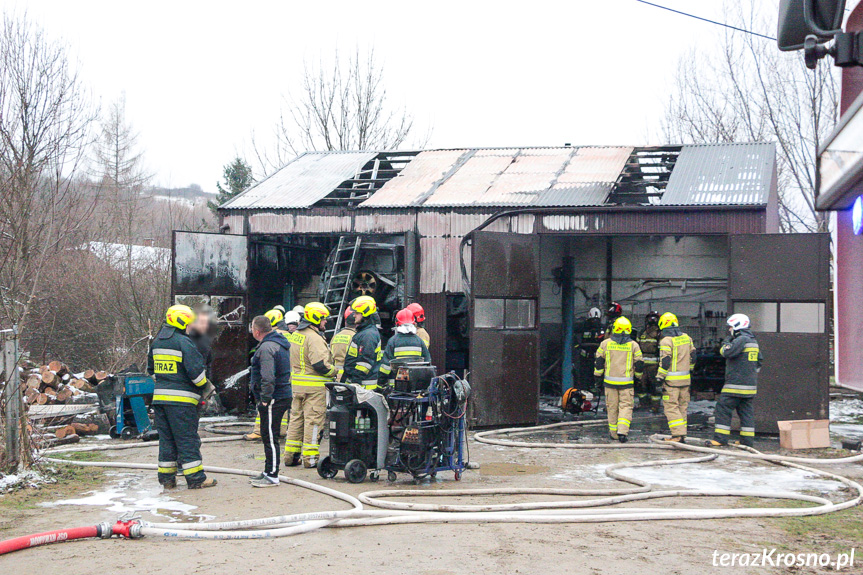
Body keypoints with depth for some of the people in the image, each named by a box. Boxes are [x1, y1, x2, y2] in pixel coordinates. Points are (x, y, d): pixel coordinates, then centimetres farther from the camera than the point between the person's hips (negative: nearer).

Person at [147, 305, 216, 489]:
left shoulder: (156, 342, 14)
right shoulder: (184, 342, -12)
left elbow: (151, 368, 24)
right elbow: (196, 370, -17)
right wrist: (204, 385, 1)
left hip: (160, 396, 7)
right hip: (181, 399, -7)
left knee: (166, 438, 13)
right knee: (187, 439, -2)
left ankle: (166, 477, 15)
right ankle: (195, 478, 2)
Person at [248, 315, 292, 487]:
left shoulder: (266, 347, -17)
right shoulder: (279, 343, 16)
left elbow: (268, 378, -26)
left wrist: (264, 400, -19)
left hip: (273, 400, -10)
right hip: (284, 396, 10)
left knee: (270, 438, -5)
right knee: (269, 437, 18)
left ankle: (272, 476, -1)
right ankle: (269, 472, 26)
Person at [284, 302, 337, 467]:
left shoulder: (295, 335, 13)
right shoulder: (314, 337, -17)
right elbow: (320, 364, -23)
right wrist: (334, 372, -7)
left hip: (297, 384, 9)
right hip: (314, 386, -9)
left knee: (296, 418, 14)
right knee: (313, 420, -3)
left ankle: (291, 455, 18)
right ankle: (310, 458, 0)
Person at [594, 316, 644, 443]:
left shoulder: (605, 343, 1)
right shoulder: (633, 345, -1)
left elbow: (599, 361, 5)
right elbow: (639, 364, 4)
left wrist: (598, 376, 15)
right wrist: (637, 376, 20)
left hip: (610, 381, 1)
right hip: (626, 382, -1)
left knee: (612, 407, 11)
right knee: (626, 406, 1)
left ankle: (614, 433, 18)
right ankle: (622, 432, -13)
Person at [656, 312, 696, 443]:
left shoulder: (666, 341, -12)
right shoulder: (687, 338, 10)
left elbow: (665, 362, -15)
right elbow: (692, 357, 17)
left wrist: (660, 377, -9)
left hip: (671, 379, -7)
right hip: (686, 378, 7)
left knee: (671, 407, -4)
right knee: (682, 406, 13)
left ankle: (678, 434, -11)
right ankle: (682, 434, 16)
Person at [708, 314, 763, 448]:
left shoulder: (741, 339, -14)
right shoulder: (753, 341, 17)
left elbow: (726, 352, -20)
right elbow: (759, 360, 25)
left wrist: (727, 341, -2)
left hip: (736, 384, -9)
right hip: (750, 384, 9)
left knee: (723, 409, -5)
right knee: (746, 411, 10)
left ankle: (720, 438, -7)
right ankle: (747, 440, 9)